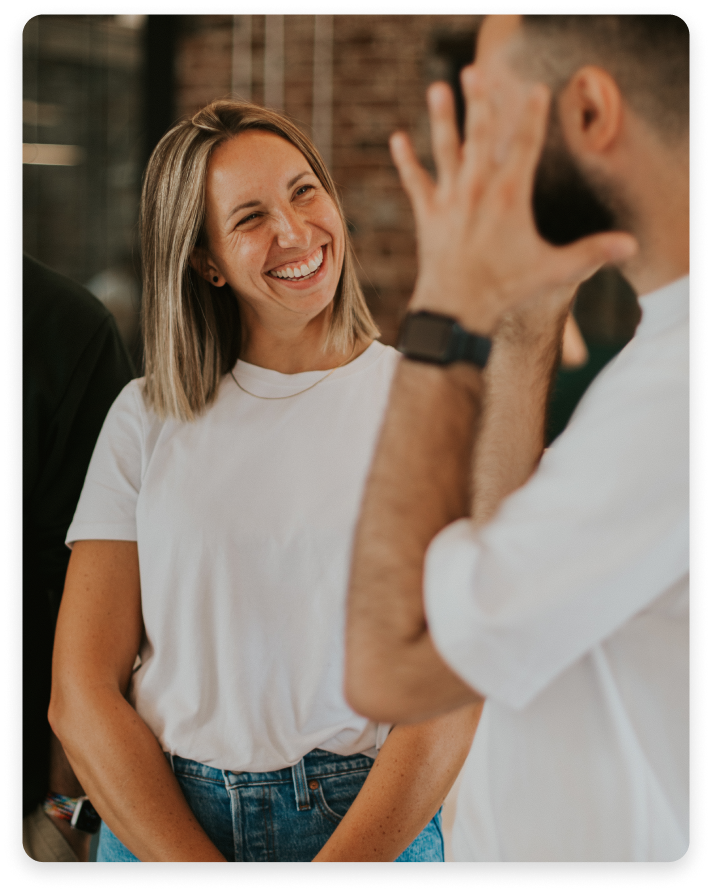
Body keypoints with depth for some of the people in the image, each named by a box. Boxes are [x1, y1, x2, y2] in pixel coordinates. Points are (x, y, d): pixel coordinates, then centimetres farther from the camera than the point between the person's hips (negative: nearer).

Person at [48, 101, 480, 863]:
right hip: (156, 821, 1)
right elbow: (81, 694, -3)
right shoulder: (147, 419, 0)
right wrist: (196, 865, -13)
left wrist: (344, 861, -18)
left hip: (372, 826, -1)